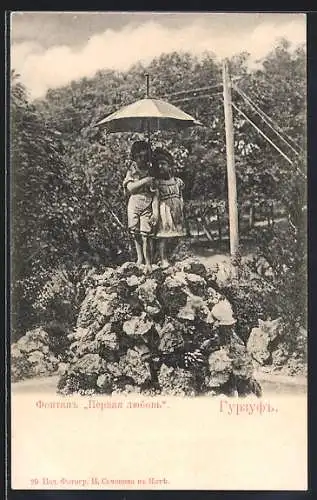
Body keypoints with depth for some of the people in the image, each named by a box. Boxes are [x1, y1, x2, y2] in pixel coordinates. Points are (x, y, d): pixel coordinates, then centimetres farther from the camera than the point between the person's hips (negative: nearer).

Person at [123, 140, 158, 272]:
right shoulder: (131, 171, 6)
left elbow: (155, 194, -3)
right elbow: (129, 187, -8)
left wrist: (156, 212, -10)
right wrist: (144, 181, -19)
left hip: (147, 207, -2)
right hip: (134, 206, 2)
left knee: (145, 236, -9)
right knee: (135, 234, 8)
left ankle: (148, 263, -1)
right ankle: (140, 258, 28)